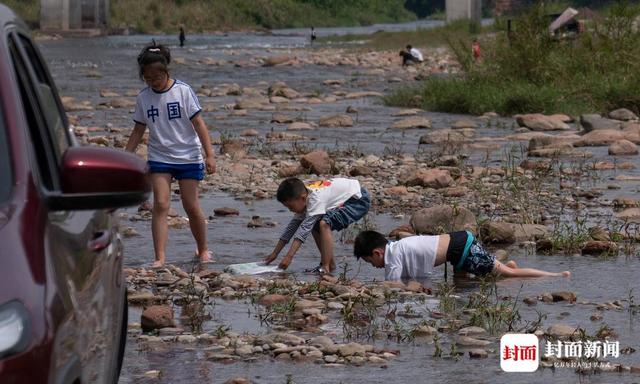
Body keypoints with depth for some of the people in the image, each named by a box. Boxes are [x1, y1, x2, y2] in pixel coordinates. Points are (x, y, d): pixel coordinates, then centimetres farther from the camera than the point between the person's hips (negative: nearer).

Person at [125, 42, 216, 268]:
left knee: (191, 205, 0)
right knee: (160, 204, -12)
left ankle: (203, 250, 23)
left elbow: (198, 123, -7)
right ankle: (160, 256, -17)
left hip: (188, 156, -2)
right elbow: (138, 131, 11)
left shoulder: (183, 91, -8)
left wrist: (209, 154, -12)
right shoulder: (144, 98, 2)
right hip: (159, 158, 2)